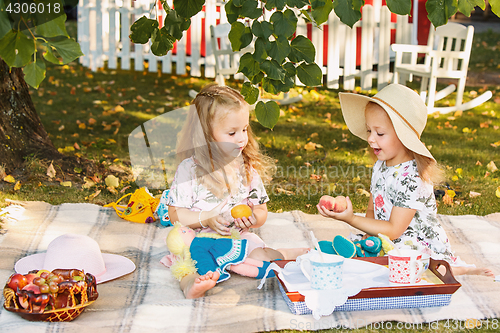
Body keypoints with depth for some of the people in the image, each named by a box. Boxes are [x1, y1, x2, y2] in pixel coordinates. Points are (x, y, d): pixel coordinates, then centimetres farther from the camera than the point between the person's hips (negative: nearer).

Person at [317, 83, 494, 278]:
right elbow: (372, 211, 13)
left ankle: (450, 269, -12)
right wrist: (368, 239, -7)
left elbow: (394, 230, -20)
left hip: (422, 250, -9)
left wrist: (351, 219, -23)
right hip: (388, 244, 9)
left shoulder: (411, 178, -22)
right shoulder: (380, 166, 5)